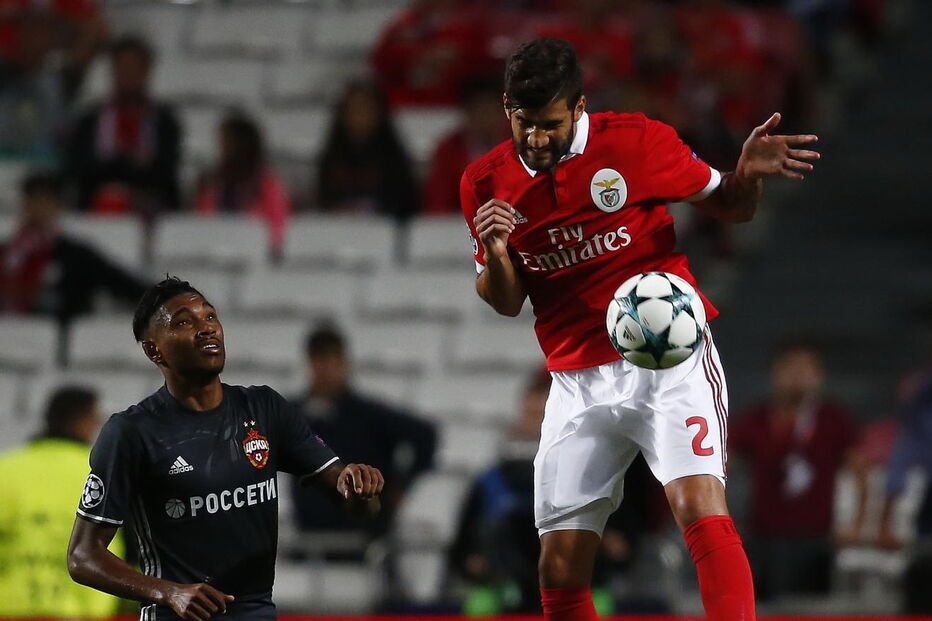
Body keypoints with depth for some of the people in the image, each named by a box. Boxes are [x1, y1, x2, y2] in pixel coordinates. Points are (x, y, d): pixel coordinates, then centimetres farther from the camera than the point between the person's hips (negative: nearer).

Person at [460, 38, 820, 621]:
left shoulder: (635, 139, -5)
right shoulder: (486, 183, 3)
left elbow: (727, 205, 7)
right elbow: (505, 302, 12)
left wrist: (749, 174, -16)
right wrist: (495, 255, -10)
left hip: (669, 356, -3)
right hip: (578, 382, 3)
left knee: (701, 509, -25)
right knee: (560, 568, 0)